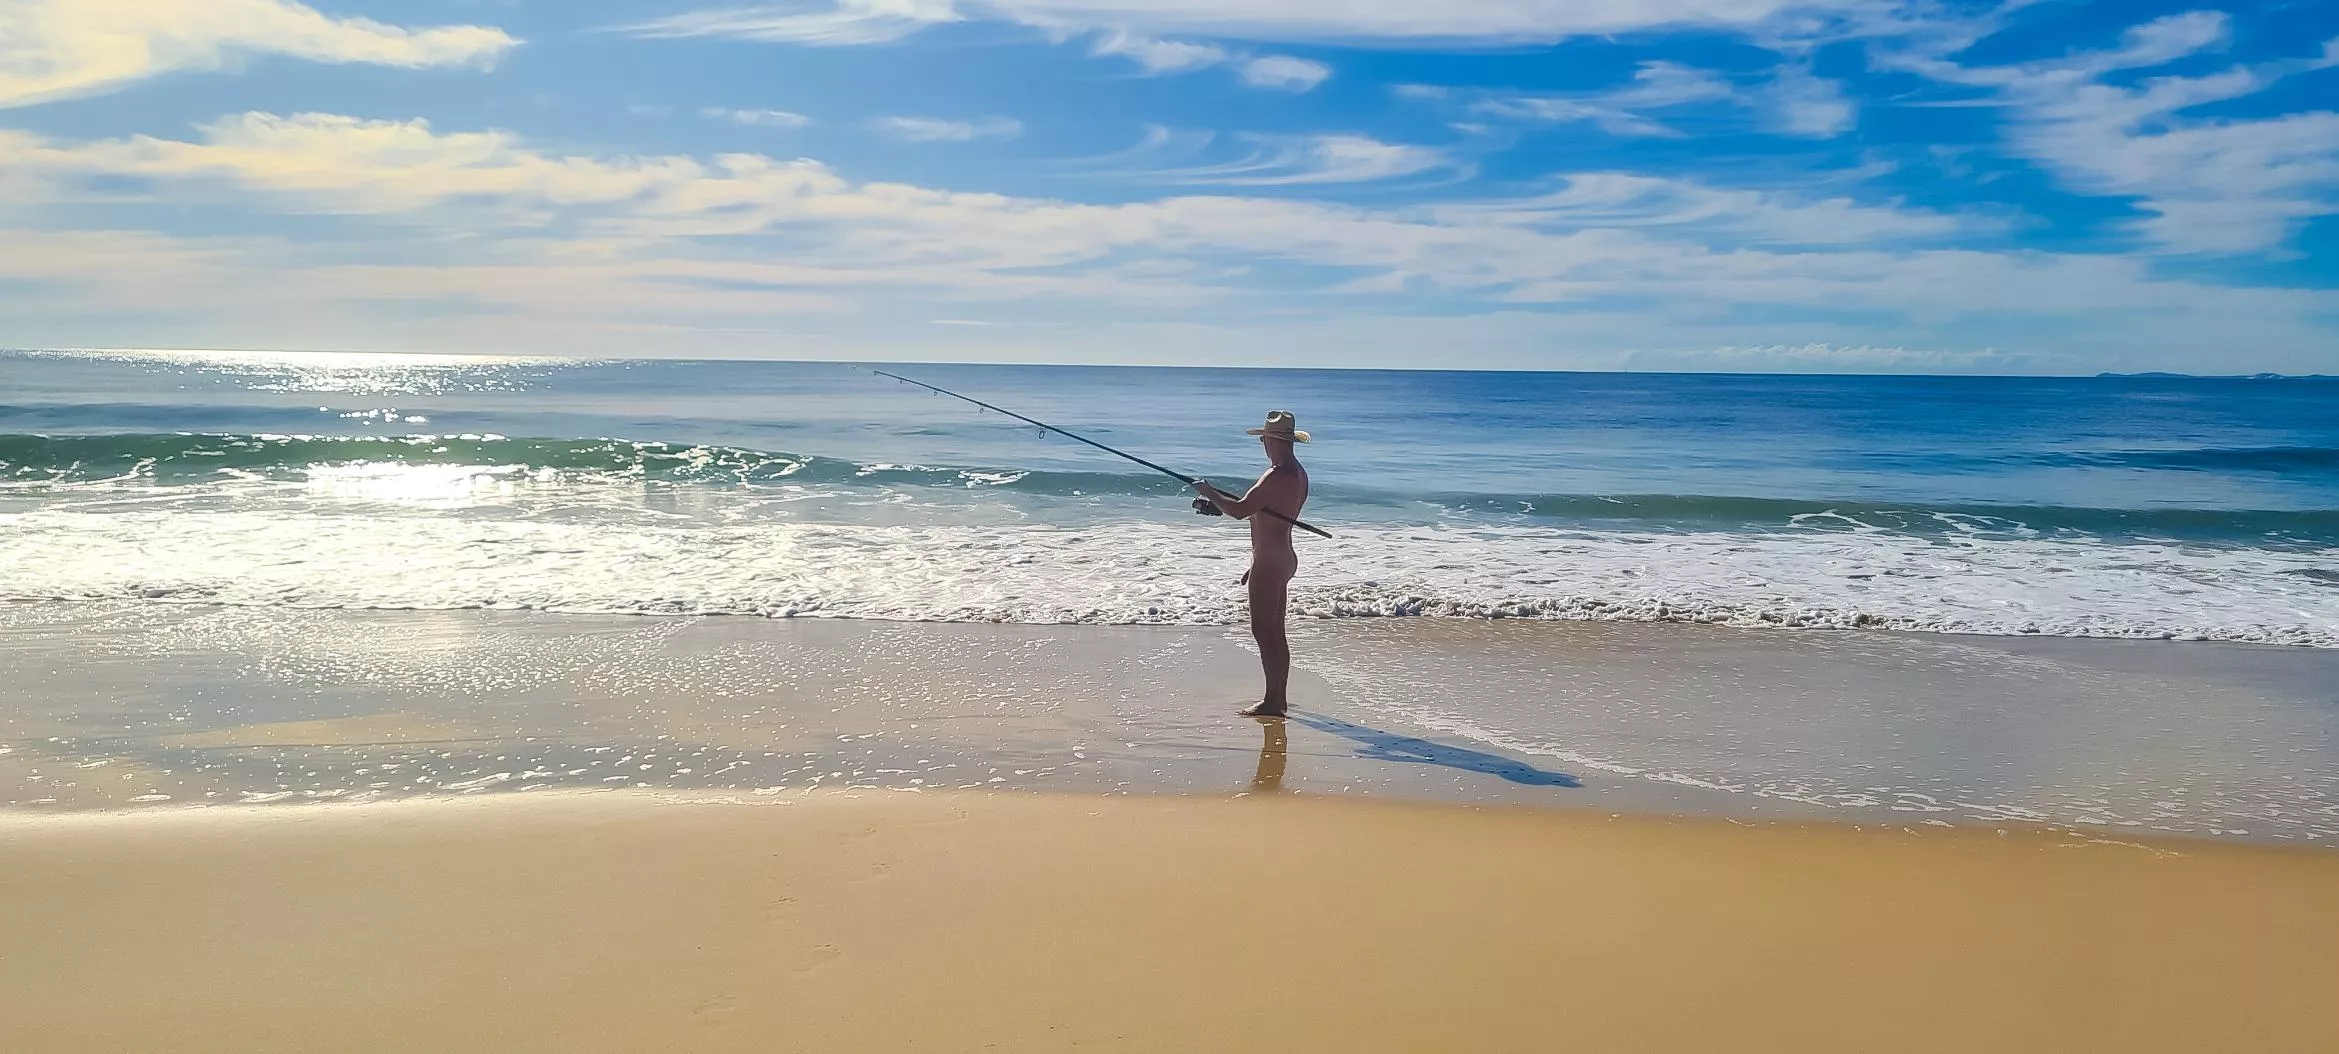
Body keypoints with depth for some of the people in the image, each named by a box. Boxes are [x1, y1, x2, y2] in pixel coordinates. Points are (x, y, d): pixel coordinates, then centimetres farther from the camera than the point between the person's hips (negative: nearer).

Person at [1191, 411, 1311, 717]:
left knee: (1263, 631, -7)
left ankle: (1272, 701, -5)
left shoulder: (1277, 476, -20)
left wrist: (1210, 493, -7)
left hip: (1269, 562, -11)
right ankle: (1278, 698, 21)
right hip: (1283, 558, 11)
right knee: (1275, 631, 15)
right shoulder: (1297, 474, 14)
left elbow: (1240, 510, -22)